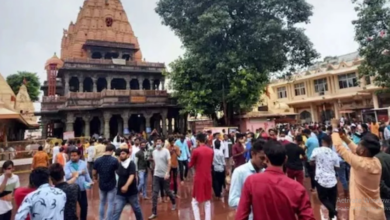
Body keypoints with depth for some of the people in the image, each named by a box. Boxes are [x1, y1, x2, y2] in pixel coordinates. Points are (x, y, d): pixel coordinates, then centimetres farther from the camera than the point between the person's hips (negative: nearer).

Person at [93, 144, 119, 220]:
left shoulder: (98, 160, -7)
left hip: (102, 185, 4)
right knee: (110, 204, 8)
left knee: (102, 203, 20)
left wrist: (95, 178, 24)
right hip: (111, 185, -4)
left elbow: (94, 173, 2)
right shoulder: (114, 160, -17)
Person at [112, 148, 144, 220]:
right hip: (120, 192, 4)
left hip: (131, 192, -4)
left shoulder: (131, 164, -16)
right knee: (117, 210, -3)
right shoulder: (119, 164, 3)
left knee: (136, 209, 15)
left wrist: (126, 186, -43)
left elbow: (132, 176, -30)